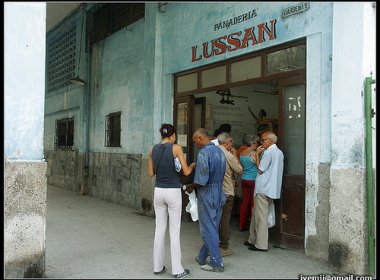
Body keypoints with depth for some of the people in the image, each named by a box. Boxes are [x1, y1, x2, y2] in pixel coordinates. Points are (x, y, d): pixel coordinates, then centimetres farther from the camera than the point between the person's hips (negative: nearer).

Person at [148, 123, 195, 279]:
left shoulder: (153, 149, 4)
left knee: (159, 229, 13)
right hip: (173, 192, -4)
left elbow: (151, 173, 8)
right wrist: (192, 165, 13)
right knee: (174, 231, 2)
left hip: (159, 191, 4)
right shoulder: (176, 148, -9)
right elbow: (186, 172, -8)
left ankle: (158, 266, 19)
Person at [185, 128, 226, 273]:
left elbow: (201, 179, -22)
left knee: (208, 229, 2)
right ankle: (202, 257, 31)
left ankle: (217, 263, 9)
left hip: (207, 194, -9)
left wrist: (191, 187, -5)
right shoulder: (219, 151, 7)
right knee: (213, 227, 16)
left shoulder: (203, 153, -19)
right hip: (219, 193, 9)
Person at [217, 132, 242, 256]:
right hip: (226, 192, -5)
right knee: (224, 219, 4)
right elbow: (240, 170, -6)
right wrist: (235, 156, 4)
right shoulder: (229, 155, -16)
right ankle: (223, 247, 11)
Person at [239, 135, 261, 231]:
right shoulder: (254, 154, -13)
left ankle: (242, 225, 16)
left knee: (245, 202, 11)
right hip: (253, 180, -6)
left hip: (244, 179, 6)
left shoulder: (241, 153, 8)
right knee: (253, 203, 2)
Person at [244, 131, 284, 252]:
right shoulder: (279, 152, 15)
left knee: (261, 216, -3)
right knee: (256, 213, 17)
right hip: (272, 189, 10)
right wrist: (260, 154, 13)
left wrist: (257, 154, -3)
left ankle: (261, 244, 2)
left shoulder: (268, 152, -14)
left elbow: (260, 170, -12)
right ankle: (253, 240, 25)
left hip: (263, 189, -10)